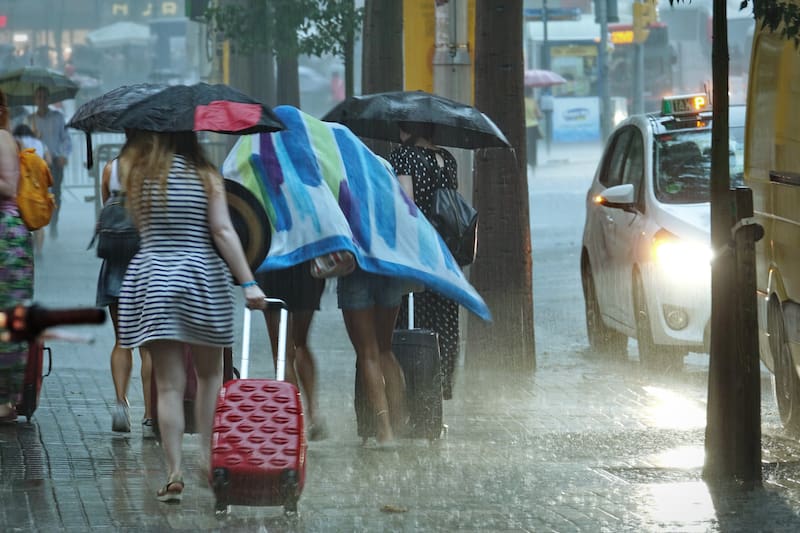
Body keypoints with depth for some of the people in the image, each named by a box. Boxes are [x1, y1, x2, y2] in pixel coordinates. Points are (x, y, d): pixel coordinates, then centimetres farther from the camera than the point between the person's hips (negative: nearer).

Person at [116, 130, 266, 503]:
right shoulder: (205, 176, -3)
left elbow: (139, 224, 10)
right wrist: (248, 282, -10)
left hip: (151, 280, 1)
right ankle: (209, 455, 14)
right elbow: (223, 231, -9)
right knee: (209, 374, 18)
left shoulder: (135, 173, 1)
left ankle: (174, 475, -6)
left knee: (169, 384, 0)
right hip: (203, 278, -1)